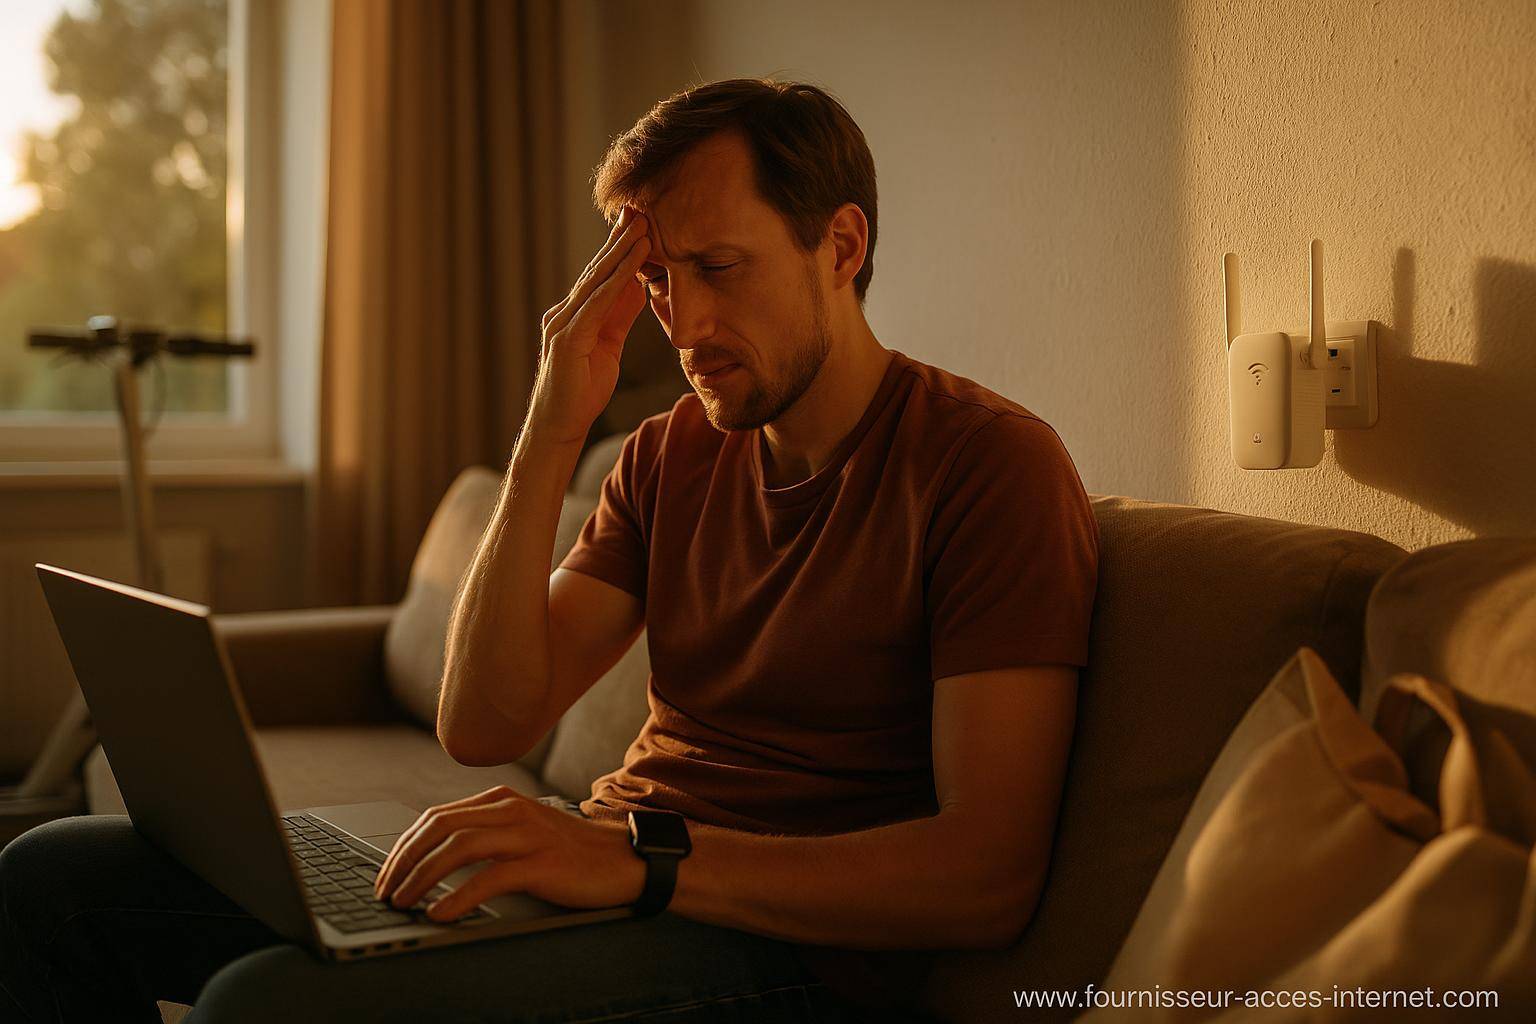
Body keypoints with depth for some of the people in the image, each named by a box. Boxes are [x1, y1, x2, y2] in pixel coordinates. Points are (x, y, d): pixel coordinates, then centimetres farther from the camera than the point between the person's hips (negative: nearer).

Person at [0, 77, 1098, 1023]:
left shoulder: (988, 461, -9)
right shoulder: (674, 453, 11)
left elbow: (990, 876, -18)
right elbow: (483, 724, 1)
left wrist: (642, 862, -26)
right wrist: (551, 435, -8)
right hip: (598, 866, 7)